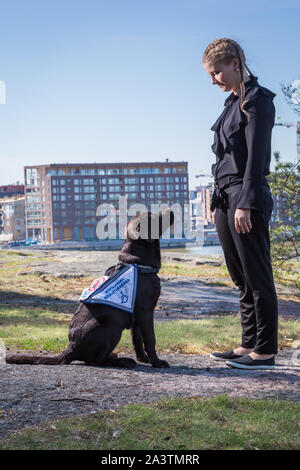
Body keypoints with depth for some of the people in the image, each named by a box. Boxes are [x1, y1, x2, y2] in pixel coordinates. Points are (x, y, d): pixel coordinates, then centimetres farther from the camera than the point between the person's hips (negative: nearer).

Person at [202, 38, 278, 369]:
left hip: (248, 199, -9)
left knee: (257, 277, -4)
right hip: (226, 197, 9)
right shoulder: (233, 103, 19)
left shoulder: (257, 100, -7)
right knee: (241, 278, 11)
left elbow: (256, 155, -15)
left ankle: (265, 351, 2)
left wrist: (245, 203, -19)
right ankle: (249, 345, 19)